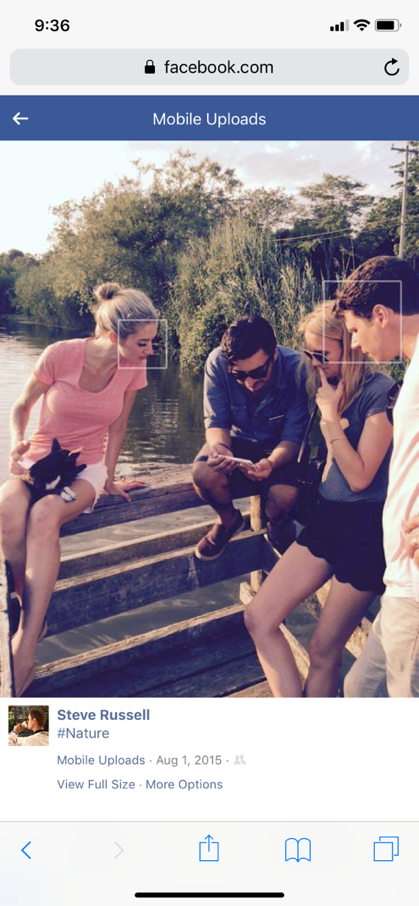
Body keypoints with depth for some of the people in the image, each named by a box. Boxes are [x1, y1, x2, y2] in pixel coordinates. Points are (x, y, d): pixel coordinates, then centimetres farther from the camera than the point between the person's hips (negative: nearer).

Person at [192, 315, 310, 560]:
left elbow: (293, 437, -23)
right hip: (238, 441, 2)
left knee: (286, 494, -31)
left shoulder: (298, 370, -27)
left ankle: (279, 527, 10)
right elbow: (217, 422, -14)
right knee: (204, 473, -30)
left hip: (279, 447, -1)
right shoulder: (217, 363, -23)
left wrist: (272, 462, -45)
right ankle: (229, 519, 6)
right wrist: (218, 445, -39)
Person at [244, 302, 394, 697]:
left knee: (323, 649, 1)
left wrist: (330, 415, -14)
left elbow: (359, 477, -17)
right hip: (328, 516, 8)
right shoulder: (328, 385, 11)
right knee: (258, 618, -2)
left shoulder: (380, 393, -14)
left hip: (367, 528, -8)